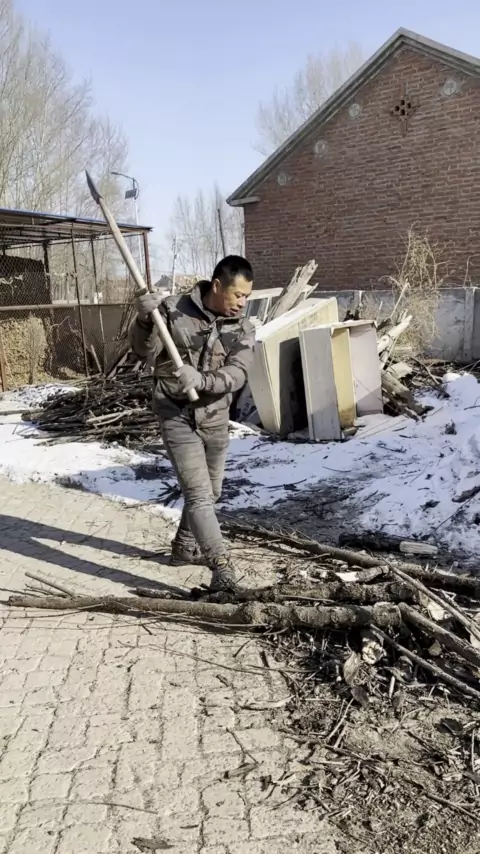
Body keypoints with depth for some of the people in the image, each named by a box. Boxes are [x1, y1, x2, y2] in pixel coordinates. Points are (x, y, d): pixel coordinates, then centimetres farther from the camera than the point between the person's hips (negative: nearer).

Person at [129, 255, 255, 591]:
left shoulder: (243, 328, -4)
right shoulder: (175, 310, -10)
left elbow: (237, 374, -18)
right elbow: (145, 351, -7)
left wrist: (201, 380, -36)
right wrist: (145, 320, -27)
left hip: (215, 418, 5)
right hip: (177, 416, -5)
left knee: (210, 492, 18)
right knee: (198, 493, -11)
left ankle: (184, 546, 39)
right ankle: (222, 567, -10)